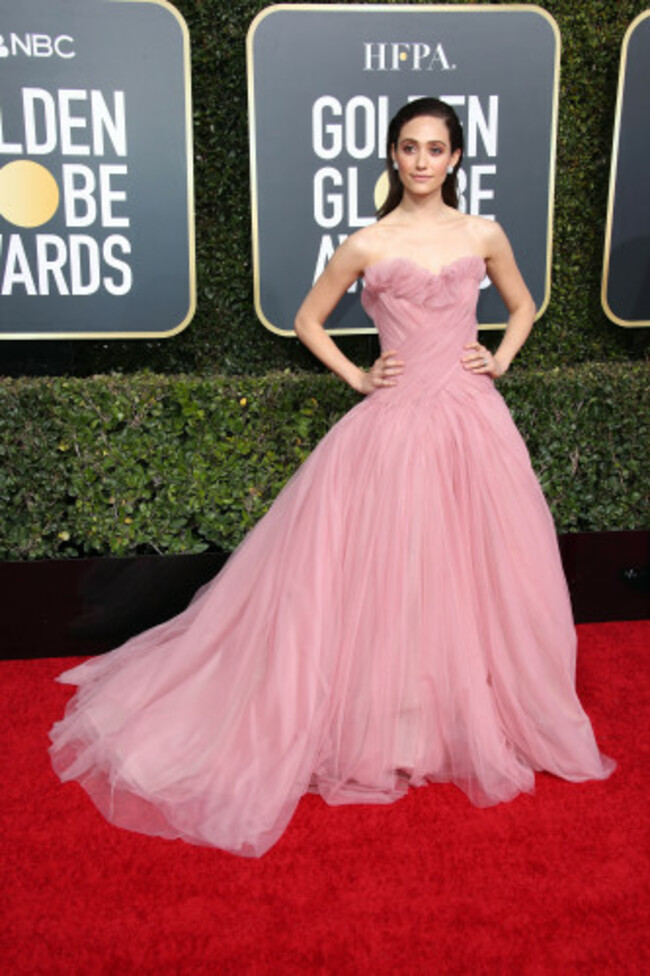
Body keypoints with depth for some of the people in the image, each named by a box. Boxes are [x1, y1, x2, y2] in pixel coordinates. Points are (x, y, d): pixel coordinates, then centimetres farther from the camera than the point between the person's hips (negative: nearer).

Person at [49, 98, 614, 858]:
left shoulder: (483, 236, 8)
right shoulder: (366, 246, 2)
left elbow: (522, 305, 23)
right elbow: (308, 320, 11)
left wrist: (500, 360, 7)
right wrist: (357, 377, 2)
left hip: (472, 422, 3)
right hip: (393, 423, -2)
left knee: (476, 572, 9)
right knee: (384, 576, 1)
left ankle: (476, 717, 30)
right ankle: (384, 725, 19)